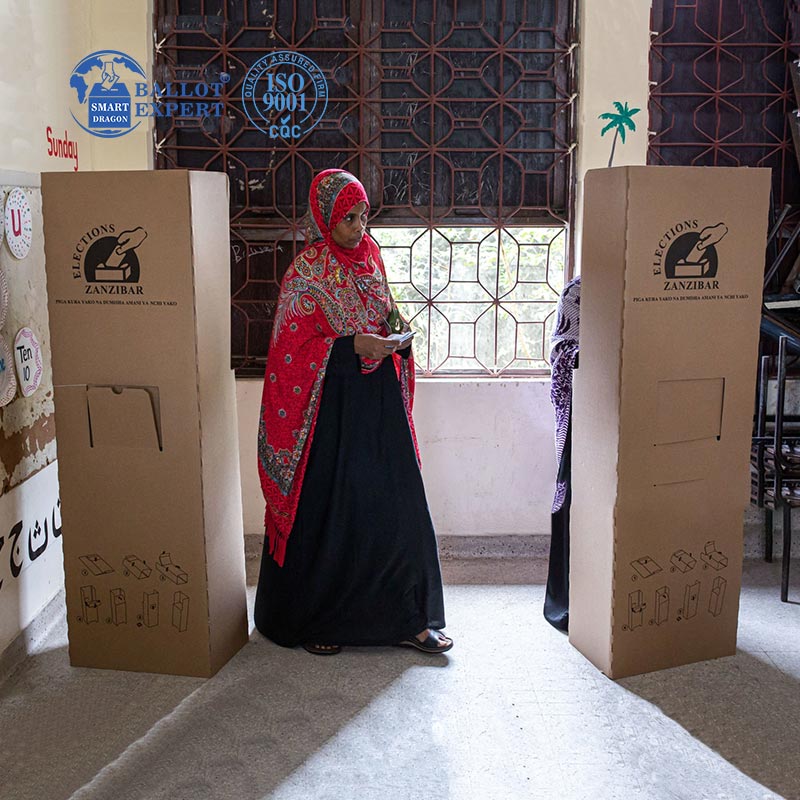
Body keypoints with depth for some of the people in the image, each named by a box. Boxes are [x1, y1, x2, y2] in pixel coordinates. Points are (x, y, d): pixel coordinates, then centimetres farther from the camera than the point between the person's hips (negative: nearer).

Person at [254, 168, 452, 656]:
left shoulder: (370, 261, 11)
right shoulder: (306, 274, -8)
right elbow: (293, 350, -11)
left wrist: (396, 336, -2)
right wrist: (352, 347, -22)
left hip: (379, 402, 6)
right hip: (331, 409, -5)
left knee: (397, 504, 5)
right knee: (327, 513, 4)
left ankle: (407, 617, 17)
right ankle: (317, 621, 21)